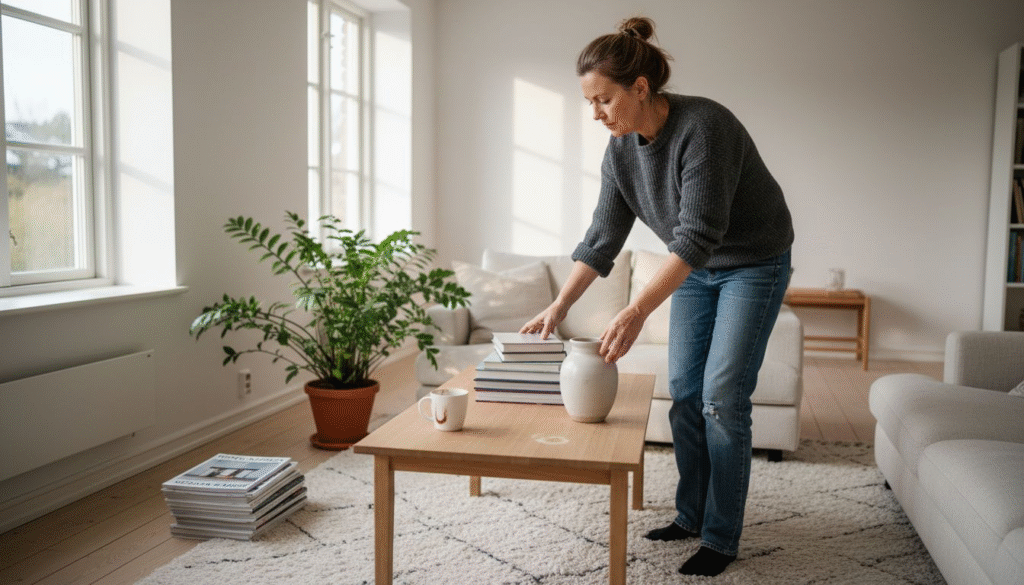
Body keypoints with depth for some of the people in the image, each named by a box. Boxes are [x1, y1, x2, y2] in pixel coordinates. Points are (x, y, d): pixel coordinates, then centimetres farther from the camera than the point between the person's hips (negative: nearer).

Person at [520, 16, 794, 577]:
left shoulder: (703, 127, -30)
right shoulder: (621, 147, -8)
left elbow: (697, 235, -35)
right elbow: (603, 236, -3)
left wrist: (638, 310, -41)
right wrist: (559, 306, -9)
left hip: (754, 264, -7)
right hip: (696, 269, 7)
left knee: (721, 399, -8)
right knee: (683, 392, 7)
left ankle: (721, 538, 5)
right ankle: (690, 515, 22)